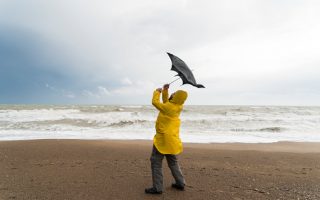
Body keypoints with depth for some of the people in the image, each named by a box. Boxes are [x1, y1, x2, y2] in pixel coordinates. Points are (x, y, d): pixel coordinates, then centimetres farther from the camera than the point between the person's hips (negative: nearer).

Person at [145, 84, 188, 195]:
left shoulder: (168, 108, -22)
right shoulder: (177, 106, 2)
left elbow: (155, 102, -10)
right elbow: (166, 102, 17)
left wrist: (157, 91, 6)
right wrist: (165, 90, 9)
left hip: (163, 138, -8)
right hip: (172, 138, 9)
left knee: (156, 162, 1)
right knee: (173, 162, 20)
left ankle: (157, 188, 5)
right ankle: (180, 183, 27)